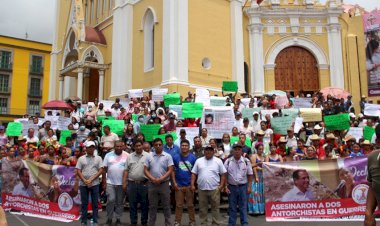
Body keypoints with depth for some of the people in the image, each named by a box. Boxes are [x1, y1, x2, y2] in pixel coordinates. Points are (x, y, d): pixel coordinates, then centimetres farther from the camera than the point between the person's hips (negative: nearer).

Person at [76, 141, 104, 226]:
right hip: (83, 184, 1)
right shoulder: (81, 158, 6)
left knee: (95, 203, 5)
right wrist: (85, 181, -11)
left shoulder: (98, 158, 4)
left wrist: (91, 180, -12)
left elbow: (101, 170, -3)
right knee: (84, 203, 7)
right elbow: (78, 171, 1)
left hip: (95, 184, 0)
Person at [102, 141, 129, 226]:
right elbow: (104, 169, 2)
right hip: (110, 182, 0)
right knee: (111, 200, -5)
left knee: (120, 202, 9)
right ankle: (109, 219, 12)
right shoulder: (108, 155, 2)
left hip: (122, 183, 0)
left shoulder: (127, 156, -1)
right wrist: (104, 182, -1)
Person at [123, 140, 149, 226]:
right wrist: (124, 183, 2)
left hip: (144, 183, -2)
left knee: (144, 204, 7)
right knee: (132, 204, 9)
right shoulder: (129, 156, 8)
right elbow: (126, 170, 8)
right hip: (131, 183, 2)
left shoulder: (148, 156, -1)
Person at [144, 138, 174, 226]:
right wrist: (153, 179, -12)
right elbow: (145, 170, 2)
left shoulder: (168, 156, -2)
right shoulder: (149, 156, 5)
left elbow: (170, 170, -6)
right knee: (152, 206, 12)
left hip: (164, 184, -2)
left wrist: (161, 179, -16)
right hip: (152, 184, 2)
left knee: (166, 205, 6)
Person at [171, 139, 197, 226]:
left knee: (190, 205, 11)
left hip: (189, 185, 0)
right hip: (179, 185, 0)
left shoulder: (193, 158, -2)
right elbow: (172, 170, 3)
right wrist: (174, 182, -3)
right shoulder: (175, 157, -2)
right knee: (179, 205, 9)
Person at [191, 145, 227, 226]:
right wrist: (192, 185, -1)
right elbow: (194, 174, 7)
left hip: (214, 189, -1)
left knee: (215, 207, 7)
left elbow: (223, 174, 3)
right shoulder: (198, 161, 6)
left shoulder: (218, 161, 2)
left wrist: (221, 185, -6)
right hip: (201, 189, 2)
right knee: (202, 208, 11)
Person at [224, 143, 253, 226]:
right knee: (232, 207, 9)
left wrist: (249, 187, -2)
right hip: (231, 187, 0)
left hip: (243, 186, 0)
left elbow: (250, 175, 3)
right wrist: (225, 187, -6)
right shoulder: (228, 161, -3)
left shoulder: (246, 161, -1)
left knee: (243, 207, 7)